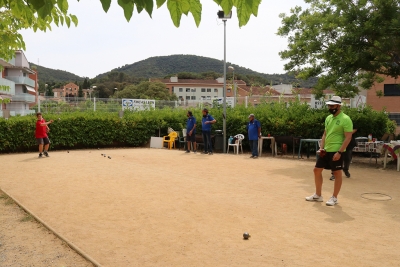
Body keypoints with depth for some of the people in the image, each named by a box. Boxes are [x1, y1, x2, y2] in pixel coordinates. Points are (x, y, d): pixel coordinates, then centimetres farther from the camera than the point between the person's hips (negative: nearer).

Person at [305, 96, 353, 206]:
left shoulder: (345, 119, -12)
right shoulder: (328, 118, 11)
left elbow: (348, 137, -15)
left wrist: (339, 152, -20)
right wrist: (321, 147, 7)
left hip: (336, 151, -8)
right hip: (325, 150, 8)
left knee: (337, 174, 3)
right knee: (317, 170, 10)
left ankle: (334, 198, 15)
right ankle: (318, 195, 23)